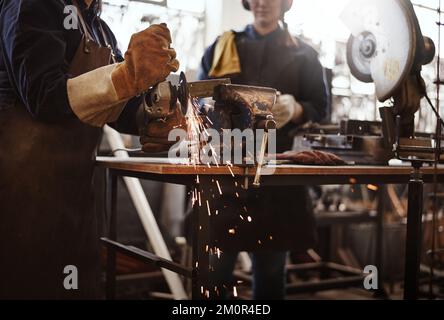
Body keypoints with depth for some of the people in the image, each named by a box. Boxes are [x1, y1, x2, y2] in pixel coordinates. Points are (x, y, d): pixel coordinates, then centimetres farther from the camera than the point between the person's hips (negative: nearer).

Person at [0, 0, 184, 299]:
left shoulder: (101, 30, 19)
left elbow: (122, 108, 17)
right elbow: (43, 96, -18)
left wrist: (155, 115, -7)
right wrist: (126, 75, -32)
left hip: (74, 182, 8)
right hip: (25, 179, -8)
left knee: (82, 286, 10)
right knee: (32, 285, -3)